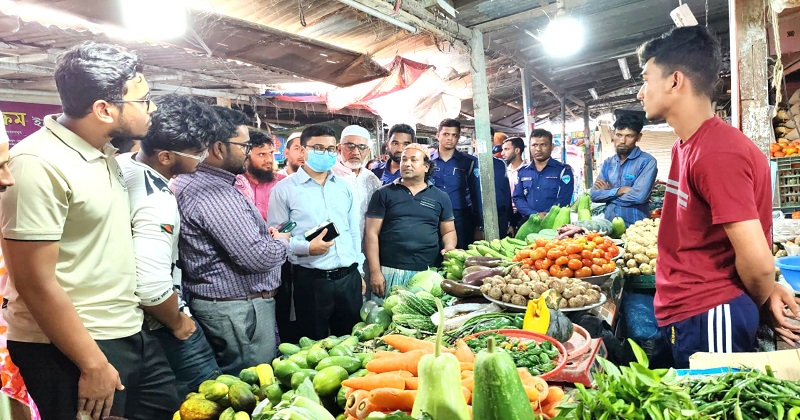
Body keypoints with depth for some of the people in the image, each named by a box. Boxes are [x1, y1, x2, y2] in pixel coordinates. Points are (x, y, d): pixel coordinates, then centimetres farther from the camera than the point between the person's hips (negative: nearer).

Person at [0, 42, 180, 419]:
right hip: (70, 349, -8)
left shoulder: (105, 153, 7)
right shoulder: (39, 164, -19)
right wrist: (93, 365, -16)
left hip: (130, 333, 8)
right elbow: (36, 282, -20)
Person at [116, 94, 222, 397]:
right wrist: (178, 323, -16)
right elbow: (153, 288, -35)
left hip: (127, 314, 9)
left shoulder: (121, 163, -3)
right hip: (157, 323, -9)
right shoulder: (157, 202, -31)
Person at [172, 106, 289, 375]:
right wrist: (281, 242, -6)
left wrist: (265, 234, 9)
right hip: (238, 310, -11)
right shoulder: (216, 194, -25)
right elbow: (256, 257, -28)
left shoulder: (191, 182, 10)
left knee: (233, 384, 21)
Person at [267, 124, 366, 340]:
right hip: (310, 280, -4)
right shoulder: (284, 189, -4)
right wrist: (306, 247, -21)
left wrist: (360, 271, 13)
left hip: (349, 278, 4)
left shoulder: (344, 187, 11)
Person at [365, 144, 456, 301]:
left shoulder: (440, 197, 12)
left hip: (427, 274, 2)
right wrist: (375, 272, -5)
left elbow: (449, 231, 17)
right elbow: (372, 234, 2)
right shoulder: (384, 194, 5)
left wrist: (449, 249, -6)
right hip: (389, 272, -1)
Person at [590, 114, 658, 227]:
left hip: (635, 226, -4)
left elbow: (638, 196, -17)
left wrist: (607, 192, -4)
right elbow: (594, 194, 4)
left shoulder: (647, 161, -5)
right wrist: (620, 190, -9)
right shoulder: (608, 163, 10)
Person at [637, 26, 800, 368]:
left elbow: (756, 260, -22)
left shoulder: (718, 153, -22)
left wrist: (764, 302, -2)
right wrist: (766, 292, 9)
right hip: (681, 314, 9)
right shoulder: (686, 145, 8)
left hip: (707, 320, -9)